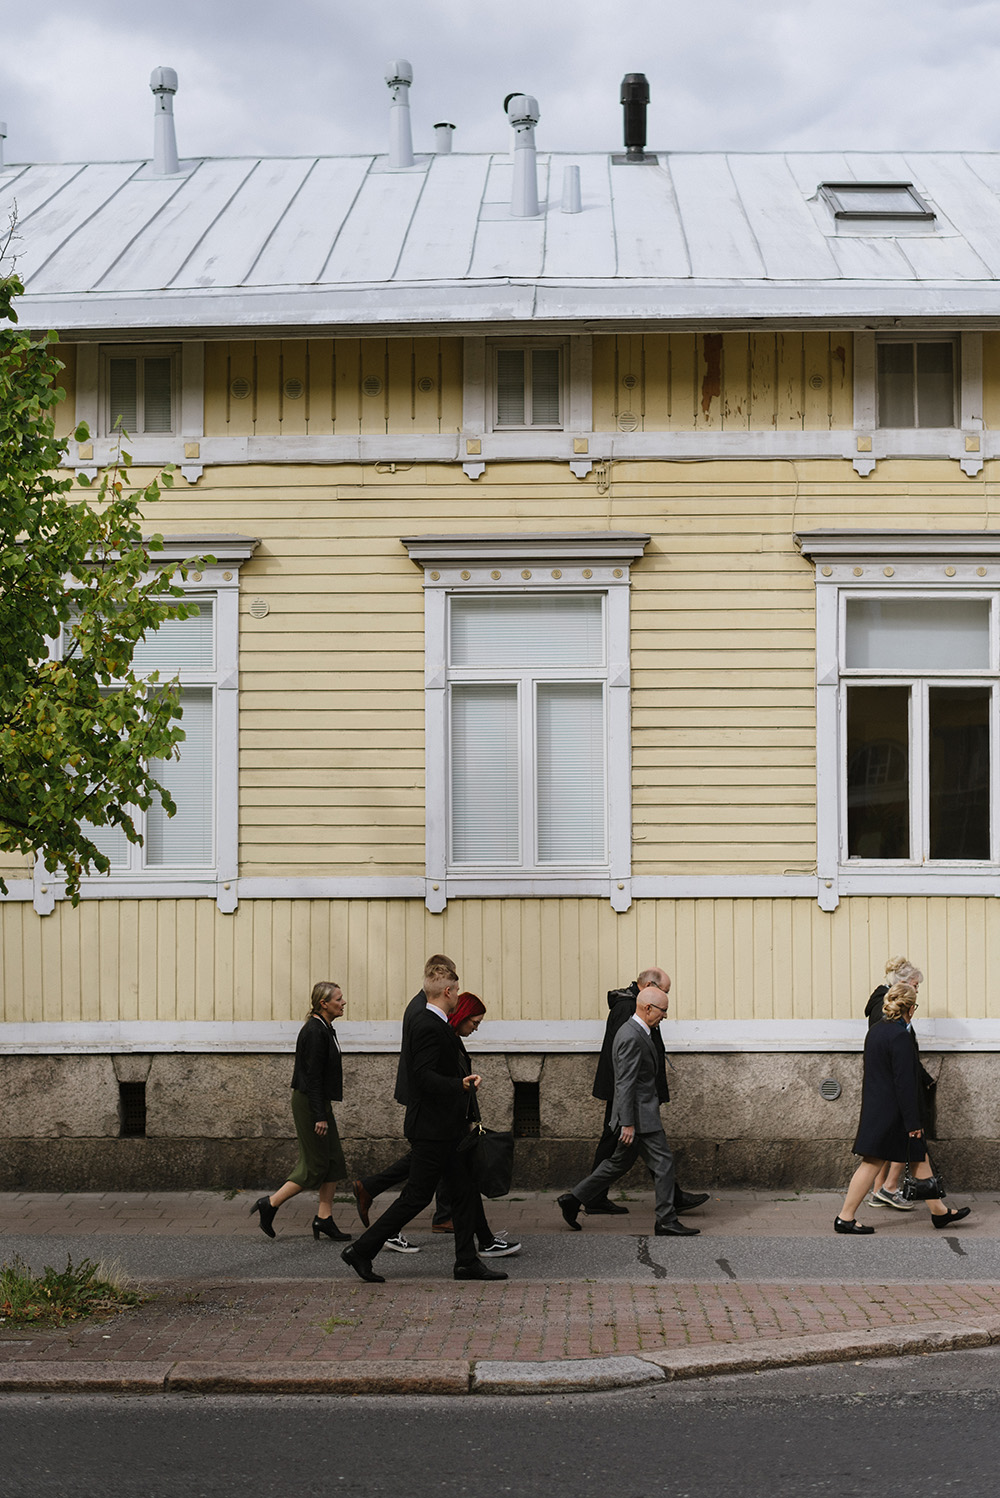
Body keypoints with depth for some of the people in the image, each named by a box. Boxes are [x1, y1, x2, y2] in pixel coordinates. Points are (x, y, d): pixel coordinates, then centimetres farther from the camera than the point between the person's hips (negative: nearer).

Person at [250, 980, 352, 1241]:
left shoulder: (322, 1029, 12)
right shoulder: (315, 1032, -19)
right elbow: (313, 1076, -21)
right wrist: (320, 1117, -22)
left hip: (317, 1101, 10)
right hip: (310, 1102, -10)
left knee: (334, 1161, 9)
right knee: (315, 1166, -5)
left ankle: (324, 1219, 13)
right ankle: (269, 1204, 4)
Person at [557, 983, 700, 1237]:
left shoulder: (638, 1032, 13)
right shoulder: (631, 1038, -20)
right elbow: (625, 1083, -23)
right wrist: (628, 1123, -23)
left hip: (641, 1112, 11)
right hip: (639, 1116, -11)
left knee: (619, 1163, 16)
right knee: (663, 1162, -3)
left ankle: (573, 1200, 21)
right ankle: (667, 1221, 3)